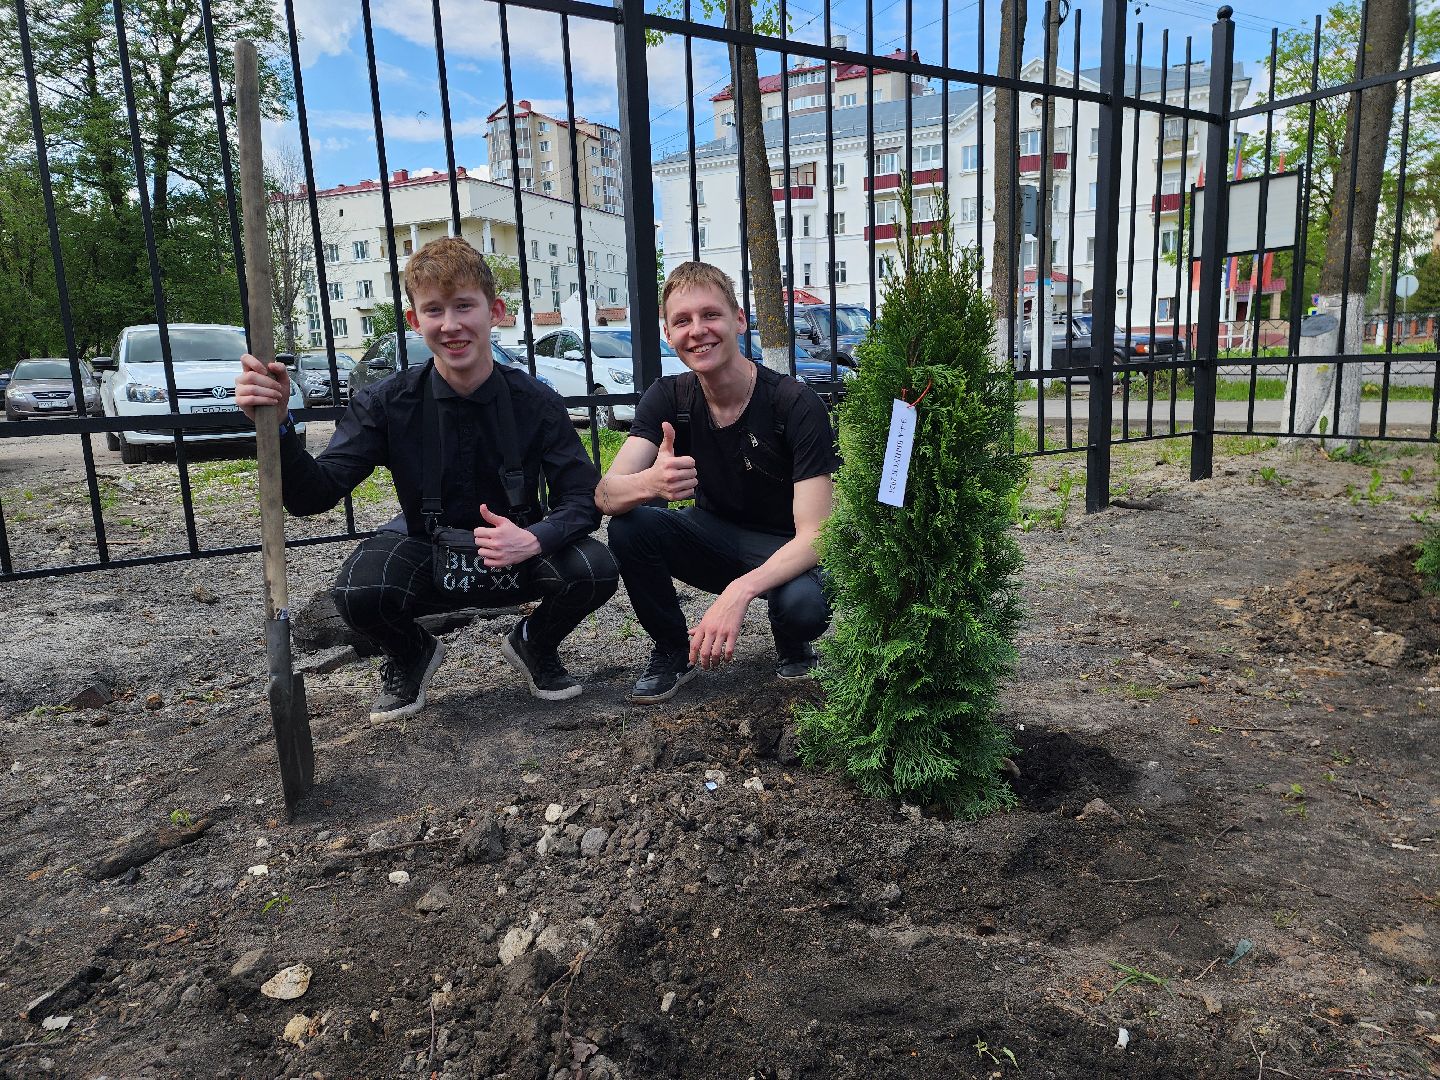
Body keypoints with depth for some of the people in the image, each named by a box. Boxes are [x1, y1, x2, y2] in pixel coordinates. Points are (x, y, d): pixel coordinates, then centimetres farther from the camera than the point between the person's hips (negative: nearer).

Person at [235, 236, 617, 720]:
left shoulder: (536, 402, -14)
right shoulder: (387, 403, -12)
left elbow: (584, 499, -16)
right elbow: (313, 495, -16)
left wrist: (534, 539, -36)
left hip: (517, 553, 0)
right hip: (426, 551, 0)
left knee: (595, 569, -29)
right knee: (357, 592, -32)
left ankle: (534, 645, 7)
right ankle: (411, 656, 6)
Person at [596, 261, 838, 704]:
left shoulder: (796, 403, -23)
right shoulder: (668, 398, -10)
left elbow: (814, 534, -28)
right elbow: (605, 494, -21)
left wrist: (739, 591, -45)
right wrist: (648, 483, -46)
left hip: (785, 550, -3)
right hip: (715, 534, 4)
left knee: (806, 605, -36)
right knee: (629, 526, -24)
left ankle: (793, 648, 4)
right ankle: (673, 649, 1)